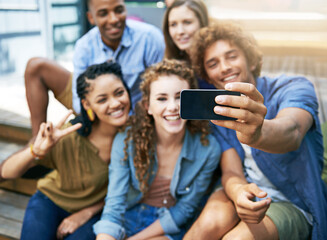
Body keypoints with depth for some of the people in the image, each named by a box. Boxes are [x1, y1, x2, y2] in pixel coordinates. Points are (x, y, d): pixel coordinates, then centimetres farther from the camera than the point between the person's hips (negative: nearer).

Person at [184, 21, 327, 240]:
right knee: (211, 221, -31)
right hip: (243, 191, 3)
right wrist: (237, 191, -34)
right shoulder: (216, 110, 0)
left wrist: (257, 133, -61)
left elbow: (292, 131, -36)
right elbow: (230, 170, -9)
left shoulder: (294, 88, -12)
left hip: (294, 204, -2)